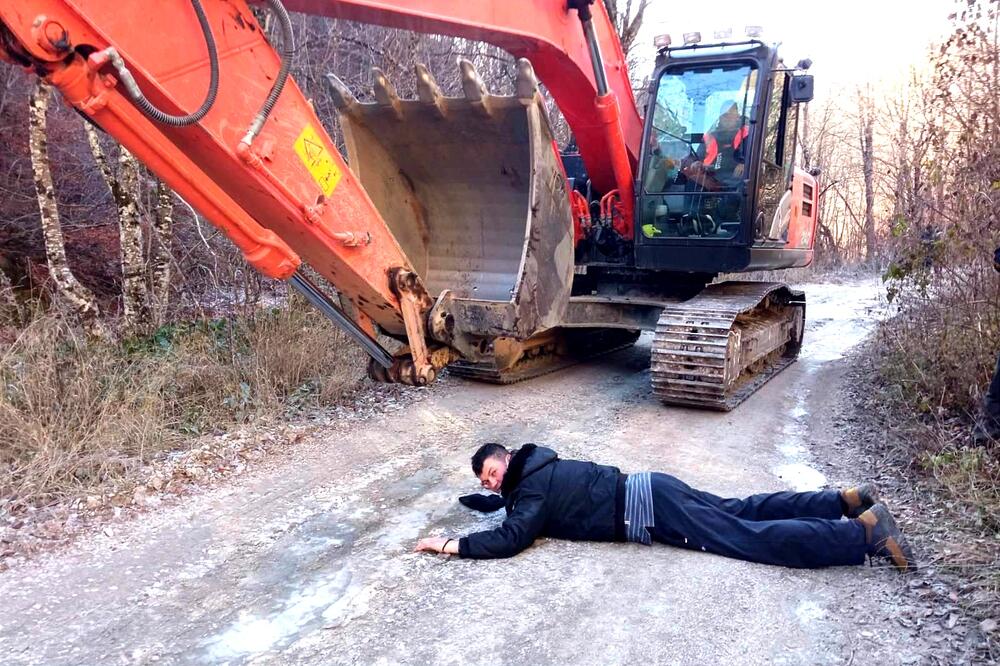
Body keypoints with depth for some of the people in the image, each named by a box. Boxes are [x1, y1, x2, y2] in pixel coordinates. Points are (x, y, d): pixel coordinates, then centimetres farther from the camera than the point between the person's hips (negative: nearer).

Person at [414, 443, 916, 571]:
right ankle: (847, 500, 12)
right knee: (740, 512, 12)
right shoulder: (535, 467, 17)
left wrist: (453, 544, -15)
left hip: (646, 510, -9)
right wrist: (482, 501, 35)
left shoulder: (531, 489, -10)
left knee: (749, 538, -11)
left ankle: (866, 531, -13)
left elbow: (510, 538, -22)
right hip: (648, 490, 9)